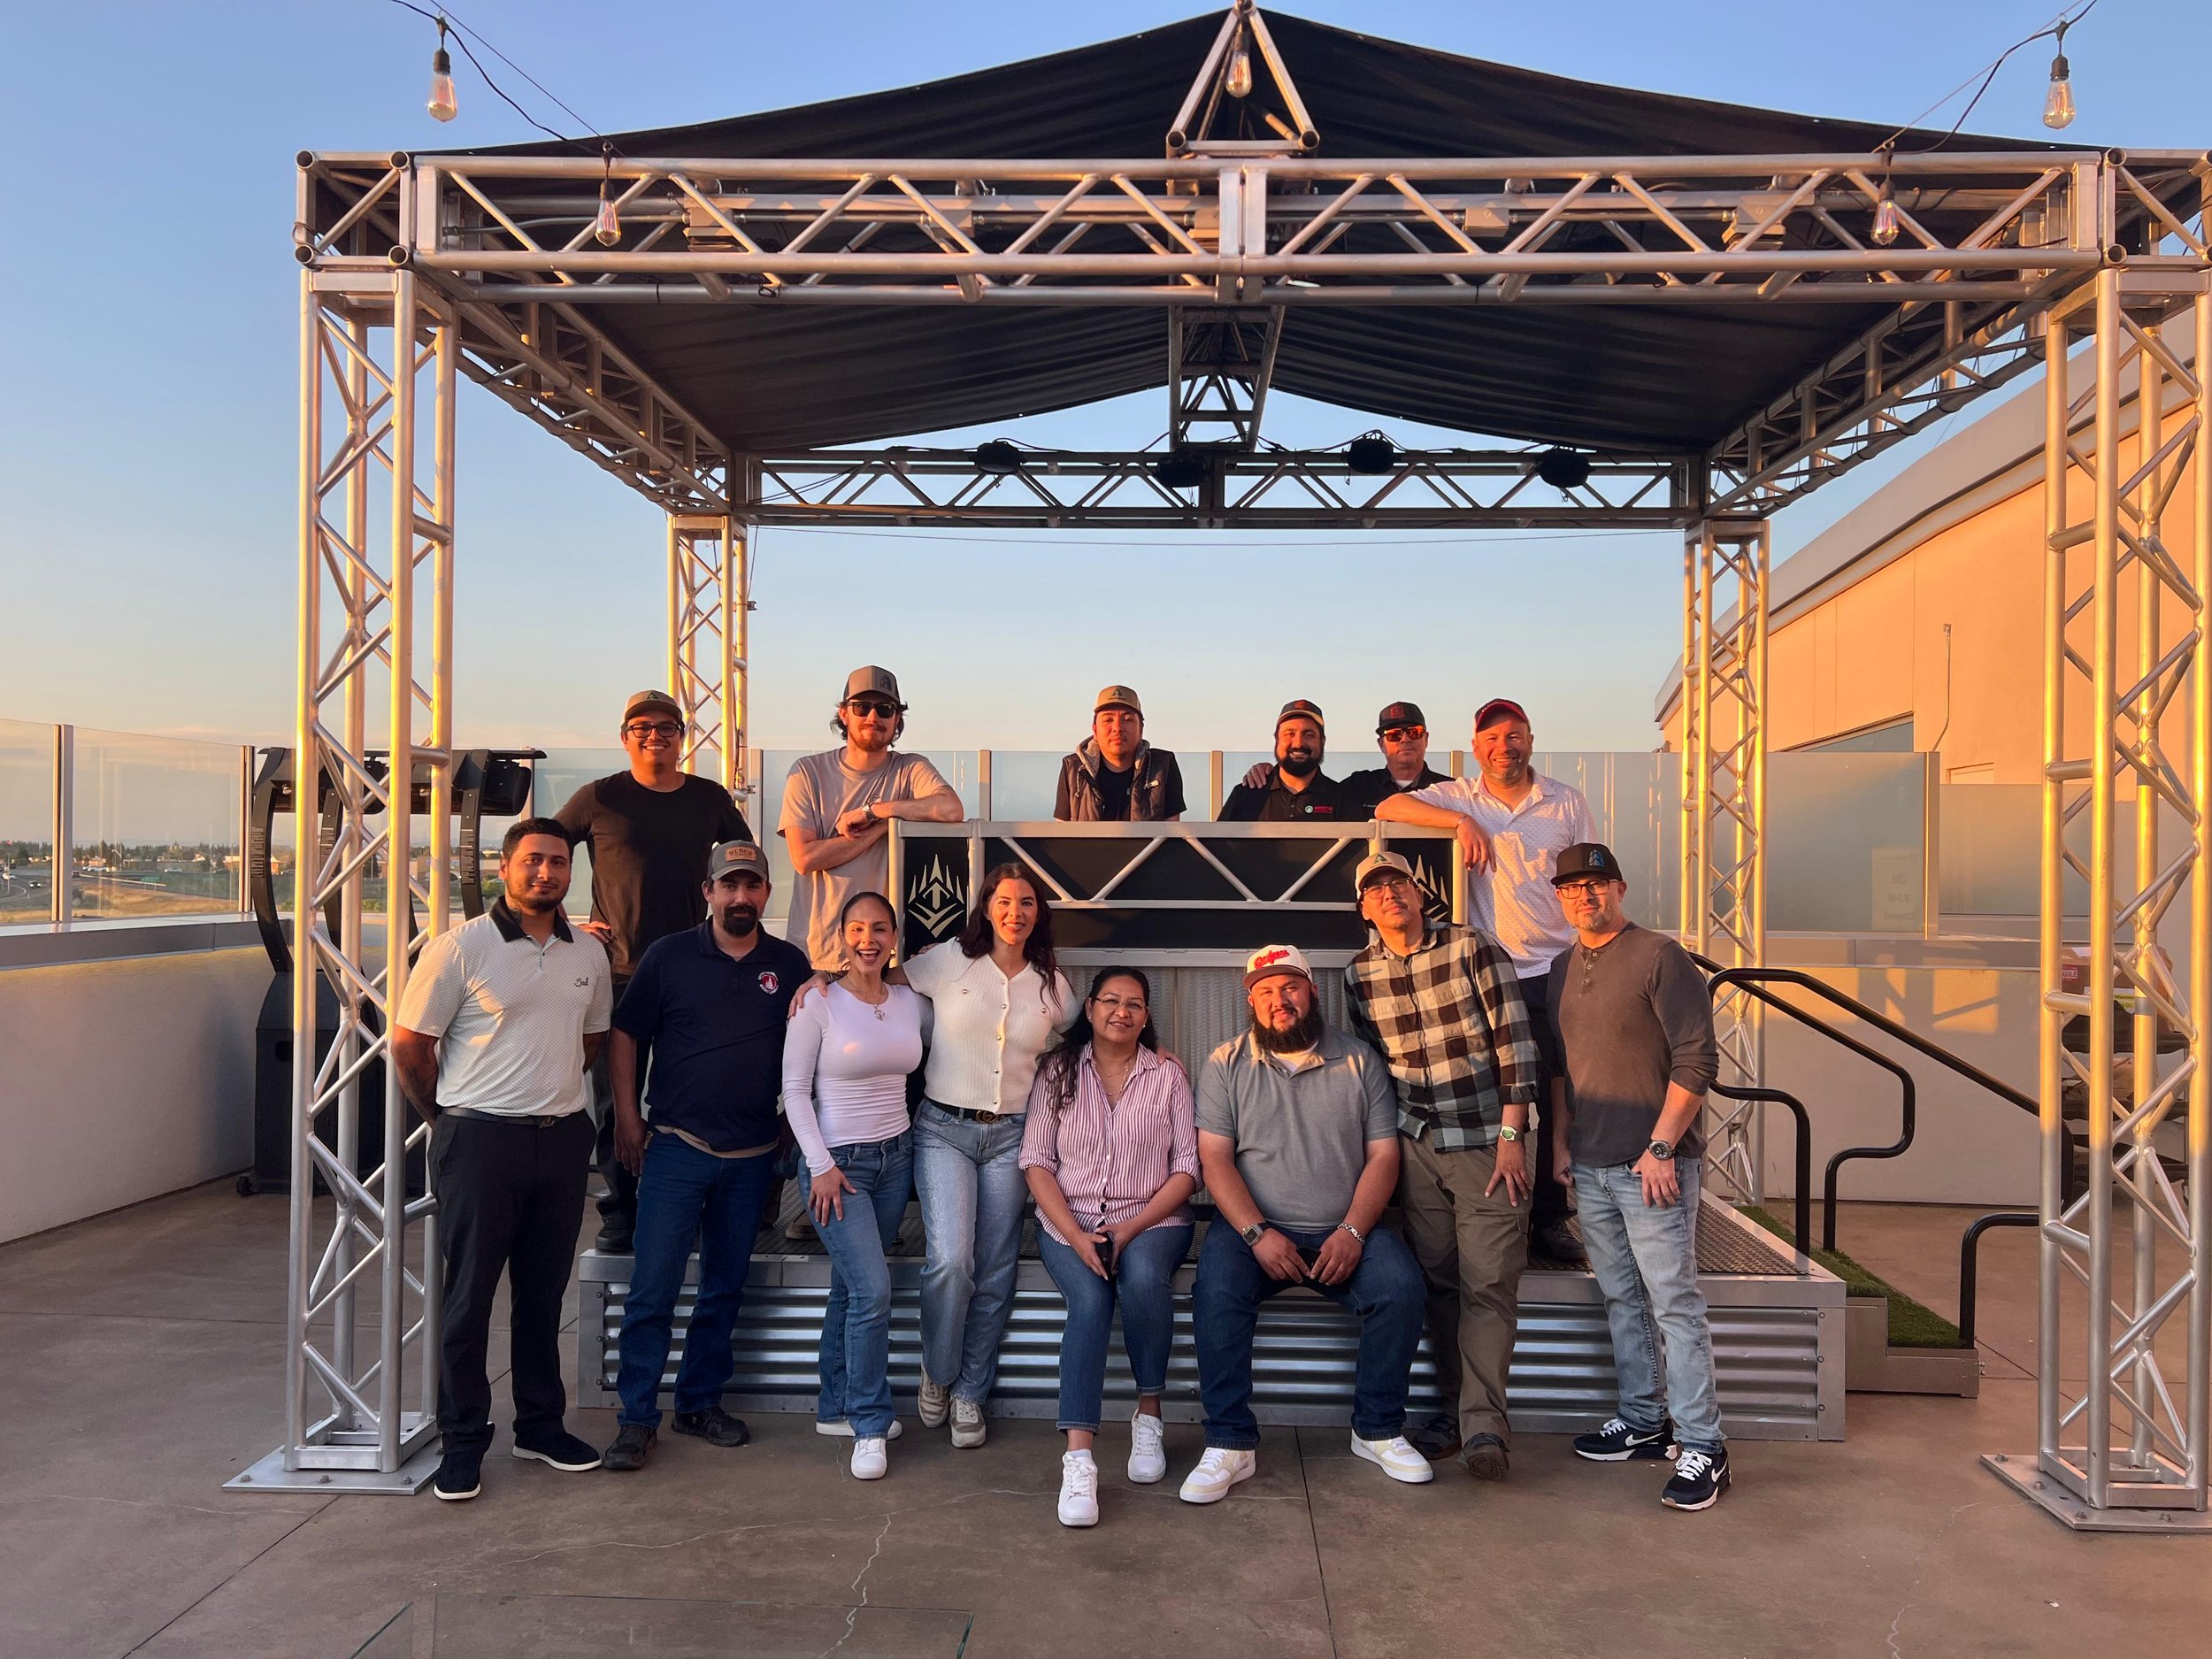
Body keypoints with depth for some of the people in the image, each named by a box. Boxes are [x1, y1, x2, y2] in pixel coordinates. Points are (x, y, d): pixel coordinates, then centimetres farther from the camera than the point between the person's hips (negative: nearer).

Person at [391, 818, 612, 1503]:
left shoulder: (589, 954, 6)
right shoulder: (460, 947, -8)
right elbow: (409, 1044, -5)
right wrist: (449, 1118, 2)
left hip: (562, 1138, 5)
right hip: (480, 1141, -4)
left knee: (544, 1292, 14)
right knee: (470, 1295, 4)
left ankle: (542, 1425, 27)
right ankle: (462, 1441, 17)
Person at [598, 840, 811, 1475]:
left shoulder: (791, 965, 4)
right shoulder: (670, 956, -2)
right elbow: (625, 1034, 3)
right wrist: (627, 1118, -1)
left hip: (752, 1155, 3)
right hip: (675, 1147, -2)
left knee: (725, 1287, 12)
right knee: (653, 1286, -3)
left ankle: (701, 1401, 26)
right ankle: (636, 1417, 8)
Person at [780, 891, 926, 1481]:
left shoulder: (912, 1003, 5)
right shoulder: (818, 1003, -9)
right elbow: (795, 1089, -7)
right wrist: (821, 1166, -12)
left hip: (896, 1155, 5)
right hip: (837, 1160, -5)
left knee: (851, 1285, 11)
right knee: (873, 1289, -12)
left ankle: (835, 1408, 26)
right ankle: (870, 1424, 4)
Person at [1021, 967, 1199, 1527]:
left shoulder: (1168, 1074, 6)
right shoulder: (1058, 1071, 7)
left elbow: (1186, 1166, 0)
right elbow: (1037, 1161, 1)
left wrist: (1131, 1229, -13)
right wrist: (1076, 1234, -13)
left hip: (1151, 1219, 0)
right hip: (1068, 1221, 0)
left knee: (1142, 1276, -33)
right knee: (1090, 1300, -29)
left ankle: (1149, 1414, -13)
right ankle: (1078, 1458, -32)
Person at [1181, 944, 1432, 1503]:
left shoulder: (1359, 1060, 7)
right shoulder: (1226, 1064, 4)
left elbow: (1383, 1154, 3)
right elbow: (1215, 1159, -3)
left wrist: (1353, 1232, -13)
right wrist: (1258, 1233, -17)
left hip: (1342, 1231, 1)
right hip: (1252, 1226, -1)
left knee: (1401, 1285, -24)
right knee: (1216, 1292, -30)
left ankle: (1377, 1430, -4)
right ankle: (1230, 1445, -16)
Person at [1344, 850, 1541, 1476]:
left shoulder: (1474, 948, -7)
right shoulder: (1358, 975, 5)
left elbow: (1514, 1042, -8)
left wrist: (1511, 1137, -12)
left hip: (1487, 1143, -3)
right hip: (1415, 1148, 3)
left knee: (1488, 1282, -7)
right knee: (1437, 1279, 6)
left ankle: (1483, 1422, -3)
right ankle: (1453, 1409, 18)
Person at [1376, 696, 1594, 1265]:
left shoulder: (1567, 802, 10)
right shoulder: (1460, 797, 7)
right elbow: (1388, 807, -6)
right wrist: (1462, 821, -15)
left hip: (1556, 971, 1)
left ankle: (1549, 1219, 13)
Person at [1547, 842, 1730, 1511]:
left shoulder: (1660, 957, -8)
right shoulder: (1564, 968, 13)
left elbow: (1697, 1059, -13)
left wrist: (1661, 1147, -15)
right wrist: (1560, 1139, 14)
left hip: (1649, 1165, -7)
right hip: (1590, 1167, 7)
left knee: (1674, 1303, -5)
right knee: (1621, 1300, 13)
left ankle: (1703, 1446, 2)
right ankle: (1643, 1422, 25)